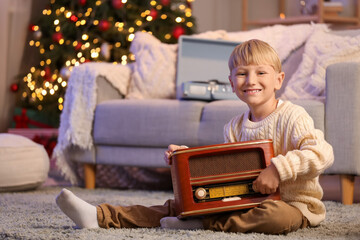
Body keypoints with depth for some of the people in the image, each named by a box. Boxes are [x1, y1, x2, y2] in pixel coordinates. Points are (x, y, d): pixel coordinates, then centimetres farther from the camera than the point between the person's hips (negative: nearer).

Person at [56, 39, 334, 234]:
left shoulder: (292, 117, -11)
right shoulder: (235, 127, 9)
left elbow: (322, 153, -23)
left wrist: (277, 169, -30)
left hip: (293, 203, -5)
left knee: (277, 216, -42)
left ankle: (202, 224, -28)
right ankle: (101, 216, -14)